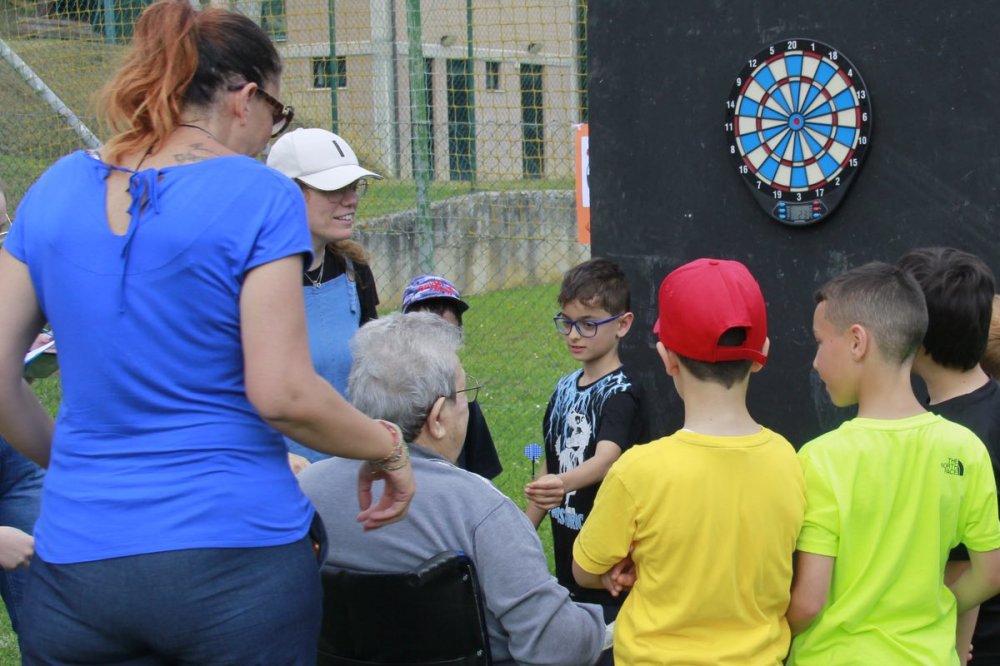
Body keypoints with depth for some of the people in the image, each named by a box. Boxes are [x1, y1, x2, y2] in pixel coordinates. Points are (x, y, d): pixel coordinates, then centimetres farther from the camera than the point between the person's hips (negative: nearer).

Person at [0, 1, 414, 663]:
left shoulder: (55, 189, 6)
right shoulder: (259, 197, -8)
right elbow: (282, 395, -14)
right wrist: (388, 447, 2)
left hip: (76, 563, 4)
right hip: (236, 558, -4)